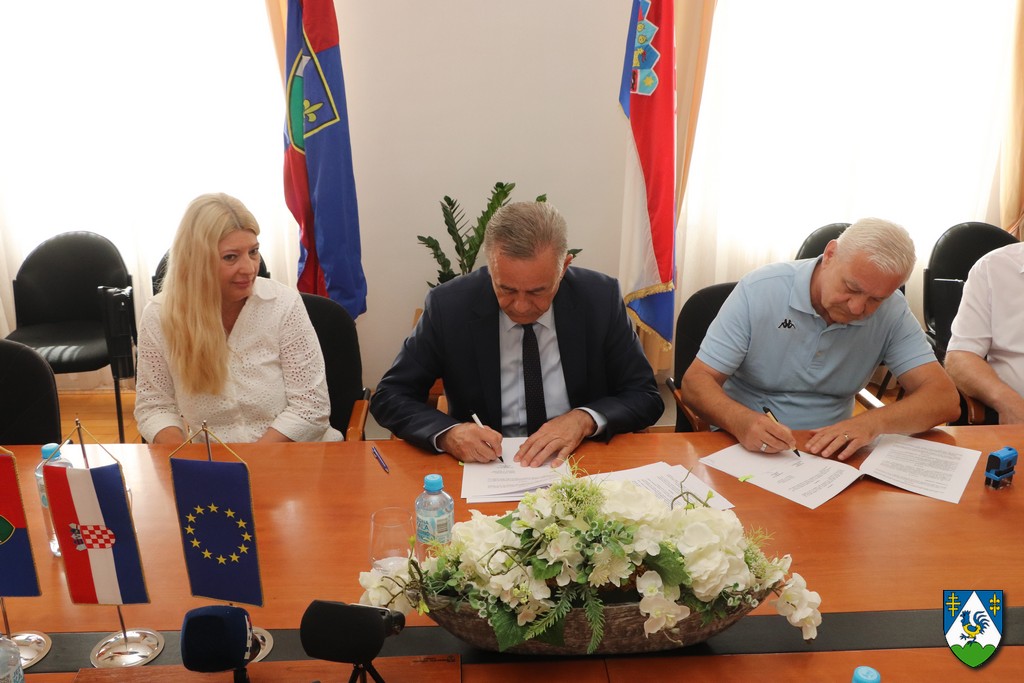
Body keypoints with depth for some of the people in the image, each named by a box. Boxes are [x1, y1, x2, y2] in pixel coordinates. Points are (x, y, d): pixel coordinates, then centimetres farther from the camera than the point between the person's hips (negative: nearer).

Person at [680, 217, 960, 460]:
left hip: (828, 452, 2)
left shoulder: (891, 311, -4)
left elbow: (945, 399, -9)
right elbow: (695, 382, -13)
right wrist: (741, 421, -34)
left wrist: (872, 422, -28)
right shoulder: (759, 290, -12)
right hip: (745, 448, -2)